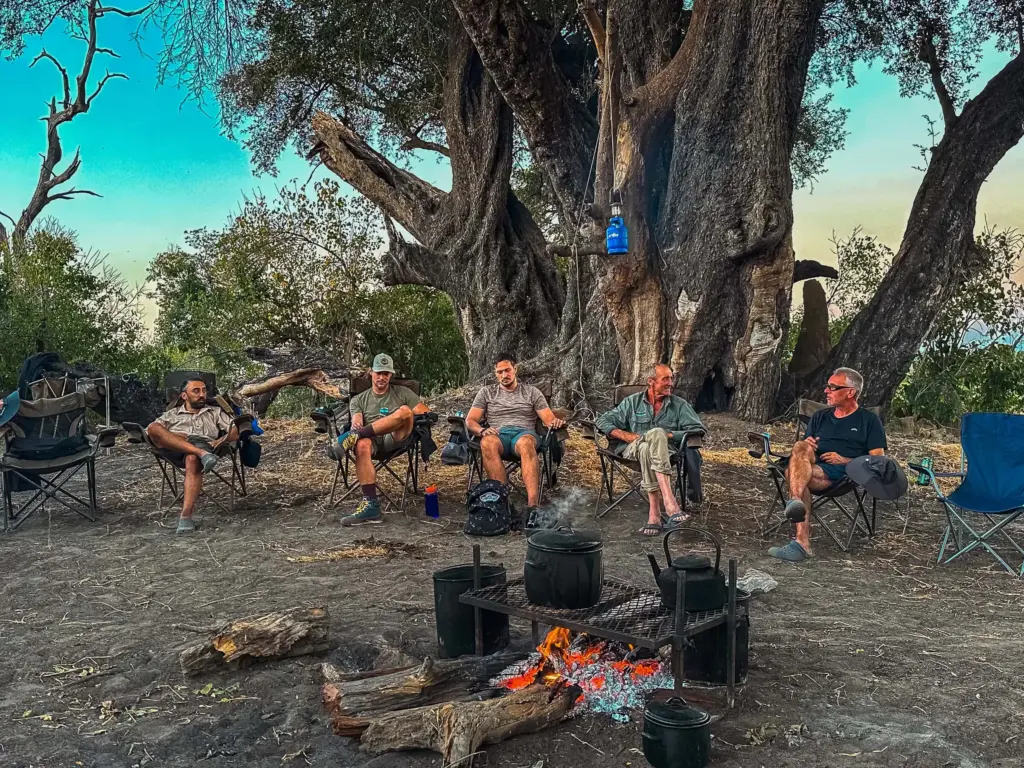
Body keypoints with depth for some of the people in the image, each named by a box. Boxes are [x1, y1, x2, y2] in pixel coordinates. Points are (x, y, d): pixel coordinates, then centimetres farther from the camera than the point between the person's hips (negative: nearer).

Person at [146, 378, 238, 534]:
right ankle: (201, 454, -43)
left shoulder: (216, 412, 30)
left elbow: (236, 431, 17)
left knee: (193, 459, -40)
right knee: (153, 427, -29)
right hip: (174, 447, 2)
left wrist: (223, 439, -5)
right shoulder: (172, 414, 30)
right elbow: (150, 431, 14)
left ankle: (186, 516, -48)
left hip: (203, 444, -1)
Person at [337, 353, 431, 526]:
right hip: (372, 441, 1)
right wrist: (355, 425, -24)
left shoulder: (402, 392, 20)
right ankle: (370, 504, -41)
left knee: (405, 411, -31)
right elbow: (356, 422, 4)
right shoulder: (358, 400, 21)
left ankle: (356, 435, -33)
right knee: (362, 445, -38)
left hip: (396, 439, 0)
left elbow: (426, 413, 9)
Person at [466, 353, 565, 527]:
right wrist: (482, 431, -12)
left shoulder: (531, 392, 20)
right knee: (487, 443, -39)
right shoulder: (487, 392, 21)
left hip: (524, 433, -1)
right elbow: (470, 420, 12)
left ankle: (533, 505, -54)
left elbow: (549, 419, 12)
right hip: (498, 435, 1)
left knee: (526, 443, -41)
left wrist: (556, 422, -14)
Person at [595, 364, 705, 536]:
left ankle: (655, 514, -47)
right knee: (656, 433, -36)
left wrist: (670, 435, -9)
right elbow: (603, 421, 11)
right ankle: (670, 506, -49)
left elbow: (698, 429, 5)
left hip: (664, 451, 0)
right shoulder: (632, 402, 15)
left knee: (647, 450, -39)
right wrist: (626, 435, -7)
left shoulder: (680, 405, 14)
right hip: (633, 449, 0)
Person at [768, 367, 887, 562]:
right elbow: (801, 451, 26)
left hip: (845, 473, -4)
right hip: (814, 467, 4)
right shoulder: (820, 417, 30)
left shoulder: (869, 420, 16)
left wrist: (845, 461, -8)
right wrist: (808, 445, 1)